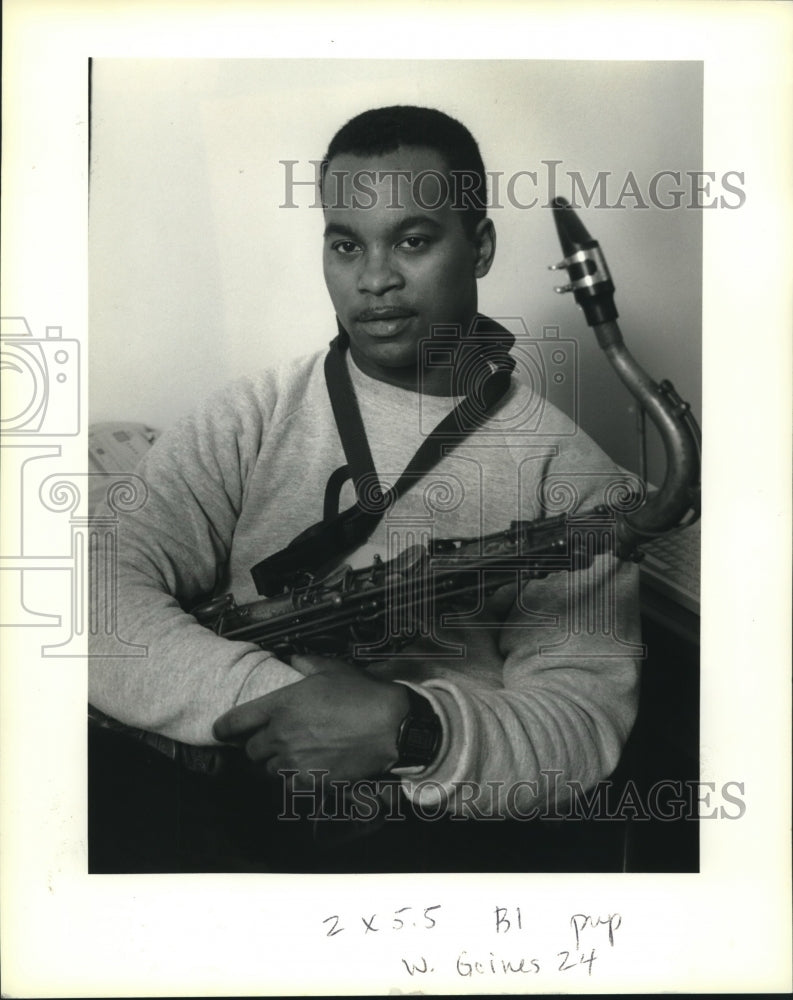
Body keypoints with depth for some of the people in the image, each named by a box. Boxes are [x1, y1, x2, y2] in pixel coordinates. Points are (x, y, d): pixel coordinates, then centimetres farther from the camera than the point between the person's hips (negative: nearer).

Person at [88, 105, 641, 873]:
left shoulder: (560, 465, 3)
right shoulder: (256, 415, 7)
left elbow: (585, 718, -3)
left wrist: (412, 731, -22)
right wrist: (265, 695, -19)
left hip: (434, 831, 0)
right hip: (224, 801, 1)